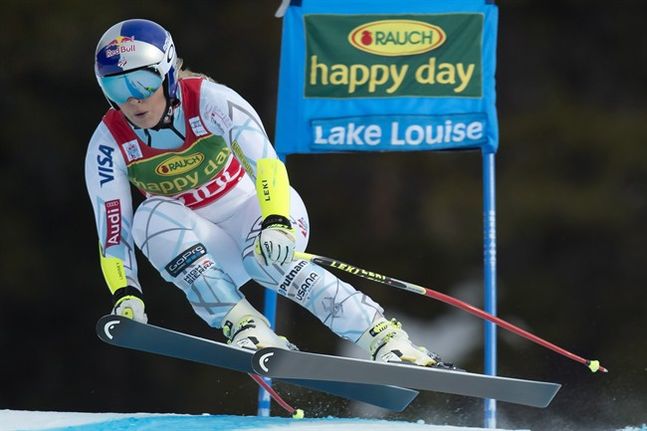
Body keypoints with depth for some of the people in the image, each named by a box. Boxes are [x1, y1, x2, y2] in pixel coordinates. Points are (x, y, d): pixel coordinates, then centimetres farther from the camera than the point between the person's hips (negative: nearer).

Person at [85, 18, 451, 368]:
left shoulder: (208, 100, -20)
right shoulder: (108, 145, -13)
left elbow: (264, 161, -31)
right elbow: (113, 232, -10)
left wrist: (276, 224, -48)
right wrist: (126, 297, -25)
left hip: (259, 207, -3)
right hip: (199, 243, 3)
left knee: (266, 255, -36)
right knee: (152, 217, -29)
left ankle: (387, 338, -35)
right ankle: (244, 326, -33)